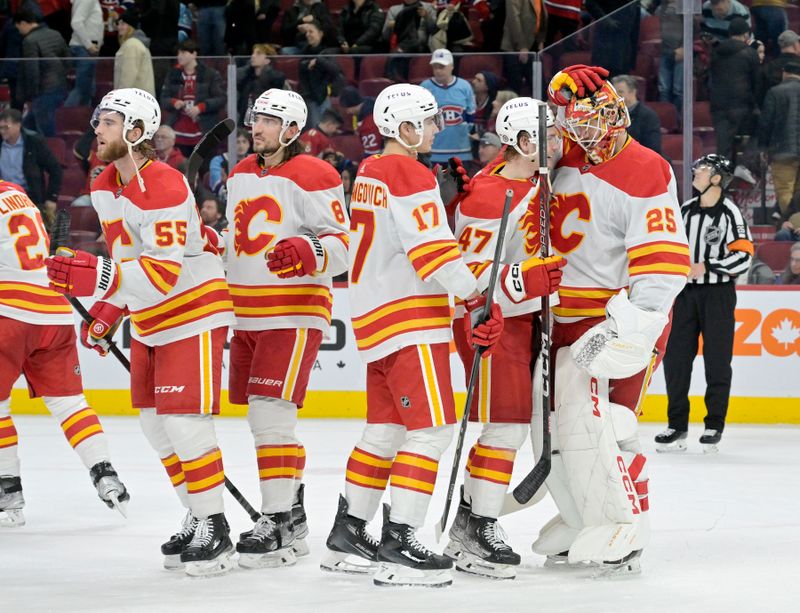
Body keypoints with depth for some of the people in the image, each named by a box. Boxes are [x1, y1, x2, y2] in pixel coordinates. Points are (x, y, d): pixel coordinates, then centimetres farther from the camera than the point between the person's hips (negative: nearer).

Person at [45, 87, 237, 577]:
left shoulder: (166, 188, -25)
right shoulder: (105, 188, 4)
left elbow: (163, 273, -33)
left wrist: (98, 276, -42)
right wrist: (107, 310, 14)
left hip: (194, 311, -9)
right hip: (150, 319, 10)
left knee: (184, 421, -14)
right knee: (155, 422, 10)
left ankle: (215, 529, -5)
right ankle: (197, 518, 21)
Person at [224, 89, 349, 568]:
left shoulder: (313, 177, -11)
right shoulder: (242, 174, 14)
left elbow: (343, 244, -15)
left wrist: (307, 254, -32)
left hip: (294, 312, -8)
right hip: (246, 312, 8)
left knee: (271, 413, -15)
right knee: (263, 416, 11)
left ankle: (282, 524, -13)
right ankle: (293, 512, 23)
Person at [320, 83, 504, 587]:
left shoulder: (369, 173, 15)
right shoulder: (410, 176, -14)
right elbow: (434, 250, -21)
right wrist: (478, 302, -20)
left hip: (377, 315, 10)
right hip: (409, 319, -10)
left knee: (386, 428, 17)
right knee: (432, 428, -9)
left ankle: (348, 533, 22)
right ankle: (397, 547, -13)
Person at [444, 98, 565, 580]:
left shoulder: (536, 181, 5)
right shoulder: (489, 196, -23)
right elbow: (471, 276, -25)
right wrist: (530, 280, -32)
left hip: (522, 314, 10)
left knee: (511, 423, 13)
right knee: (505, 423, -12)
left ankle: (468, 519, 23)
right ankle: (480, 534, -7)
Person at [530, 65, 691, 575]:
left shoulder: (642, 171, -15)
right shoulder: (560, 166, 8)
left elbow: (664, 257, -21)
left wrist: (635, 325, -29)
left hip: (619, 315, -8)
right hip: (565, 318, 8)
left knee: (594, 424, -16)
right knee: (551, 426, 9)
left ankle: (624, 533, -6)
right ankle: (582, 520, 24)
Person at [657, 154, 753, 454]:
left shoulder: (729, 212, -8)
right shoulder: (685, 210, 11)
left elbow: (743, 256, -13)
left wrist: (705, 267, -17)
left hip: (718, 294, -5)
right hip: (687, 293, 5)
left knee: (716, 360, -1)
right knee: (676, 358, 1)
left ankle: (715, 426, 8)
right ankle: (677, 426, 8)